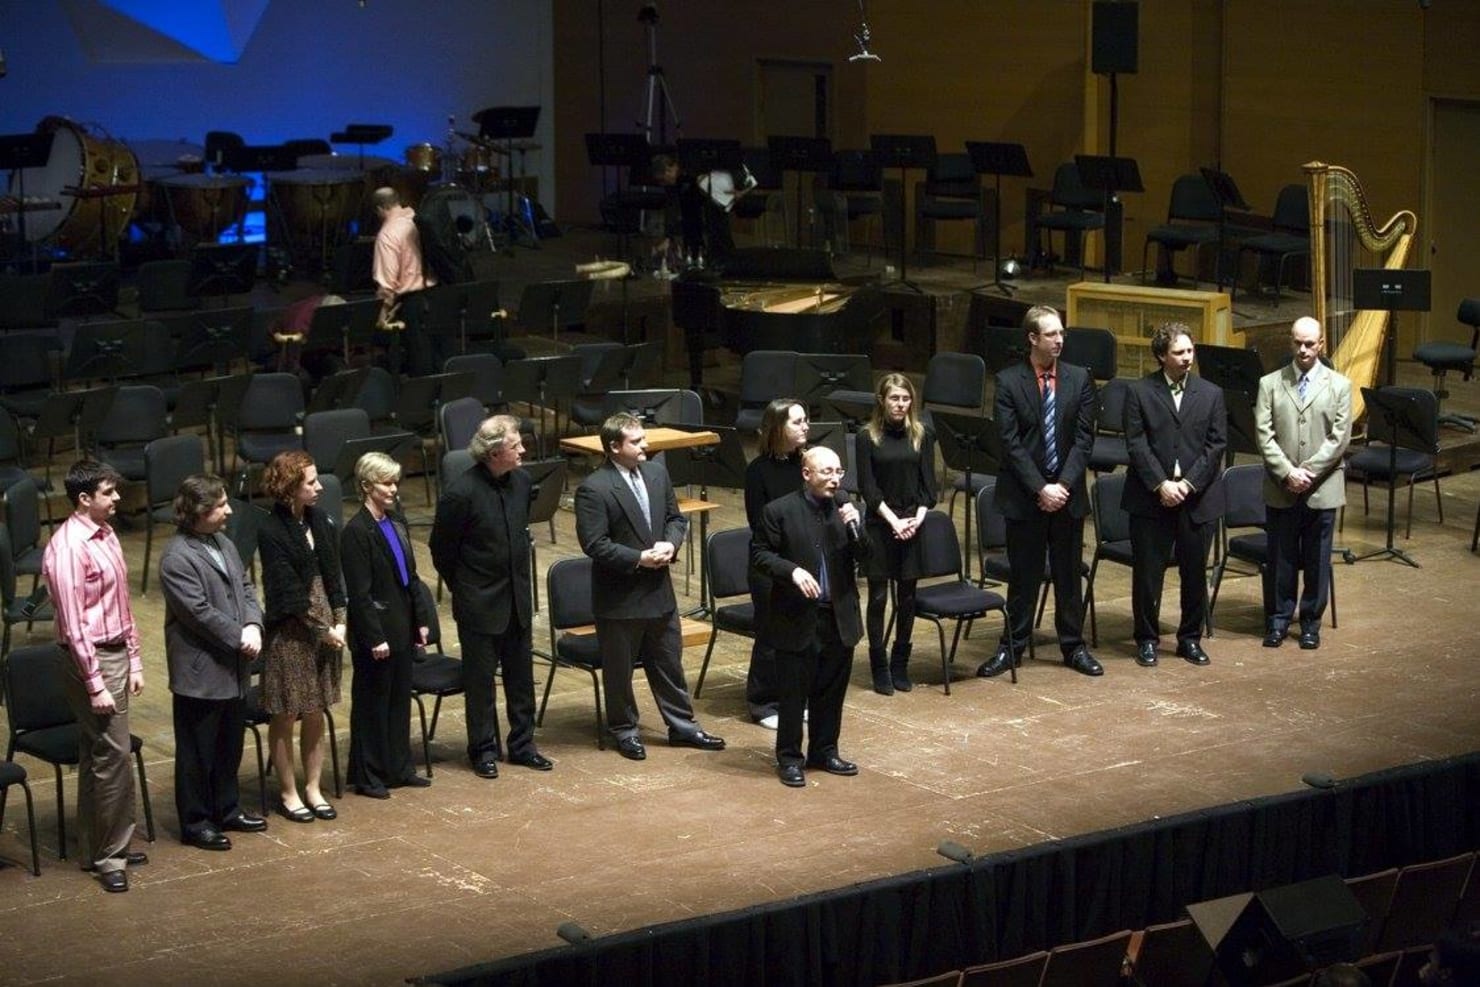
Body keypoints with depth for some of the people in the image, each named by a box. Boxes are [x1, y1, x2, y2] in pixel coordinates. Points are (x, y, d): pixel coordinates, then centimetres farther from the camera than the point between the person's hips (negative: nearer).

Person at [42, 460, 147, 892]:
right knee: (114, 755, -5)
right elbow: (74, 624, -20)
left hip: (116, 653, 9)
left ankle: (96, 848, 23)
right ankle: (110, 856, 4)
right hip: (90, 658, -9)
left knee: (97, 755, 15)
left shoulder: (105, 534, 8)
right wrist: (95, 685, -20)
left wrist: (134, 661, 15)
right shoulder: (68, 549, -20)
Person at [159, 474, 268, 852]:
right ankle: (195, 823, 14)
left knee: (230, 745, 19)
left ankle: (227, 810, 34)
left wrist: (253, 625, -9)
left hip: (233, 669, 9)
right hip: (200, 673, -9)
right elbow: (200, 613, -23)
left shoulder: (224, 544, 9)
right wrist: (239, 637, -17)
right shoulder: (177, 559, -19)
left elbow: (245, 588, 9)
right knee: (197, 751, 4)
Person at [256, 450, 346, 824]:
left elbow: (333, 573, 8)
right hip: (289, 634, -6)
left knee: (315, 714, 13)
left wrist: (339, 622, -2)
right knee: (285, 717, 5)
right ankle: (288, 793, 16)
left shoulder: (320, 520, 4)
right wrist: (323, 630, -12)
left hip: (325, 628, 6)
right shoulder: (271, 532, -15)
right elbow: (289, 592, -15)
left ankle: (313, 788, 23)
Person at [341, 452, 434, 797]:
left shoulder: (395, 521, 7)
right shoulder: (357, 532, -17)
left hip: (402, 626, 8)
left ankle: (399, 767, 26)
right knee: (372, 701, 3)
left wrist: (421, 619, 10)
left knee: (400, 696, 15)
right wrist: (375, 638, -18)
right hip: (376, 629, -8)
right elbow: (359, 593, -18)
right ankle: (368, 776, 13)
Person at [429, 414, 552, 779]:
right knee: (481, 679, 7)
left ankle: (522, 745, 26)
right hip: (480, 603, -6)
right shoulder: (461, 494, -21)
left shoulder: (521, 482, -3)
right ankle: (484, 750, 20)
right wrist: (464, 591, 2)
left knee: (521, 674, 14)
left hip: (518, 599, 6)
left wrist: (519, 581, 13)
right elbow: (442, 550, -8)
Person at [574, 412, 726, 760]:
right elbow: (593, 543, -20)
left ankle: (682, 725, 28)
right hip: (619, 595, -6)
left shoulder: (657, 474, 4)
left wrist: (670, 543, -8)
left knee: (669, 662, 16)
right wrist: (638, 558, -21)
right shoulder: (594, 489, -18)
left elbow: (675, 517, 13)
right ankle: (624, 730, 25)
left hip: (659, 588, 6)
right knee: (619, 667, 9)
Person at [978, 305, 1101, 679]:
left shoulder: (1079, 379, 2)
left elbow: (1084, 438, -1)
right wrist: (1040, 489, -15)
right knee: (1023, 575, 5)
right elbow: (1010, 443, -10)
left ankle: (1073, 646, 20)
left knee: (1069, 574, 10)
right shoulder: (1008, 382, -6)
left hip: (1067, 494, 2)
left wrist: (1063, 485, -12)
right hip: (1024, 495, -2)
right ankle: (1012, 647, 15)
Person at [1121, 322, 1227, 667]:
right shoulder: (1140, 393, 0)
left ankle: (1191, 638, 20)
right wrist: (1160, 484, -15)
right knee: (1147, 573, 3)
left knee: (1195, 573, 7)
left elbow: (1217, 444, 0)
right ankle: (1147, 639, 15)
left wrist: (1189, 483, -11)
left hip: (1198, 498, 2)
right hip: (1151, 498, -2)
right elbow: (1136, 444, -6)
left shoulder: (1211, 394, 6)